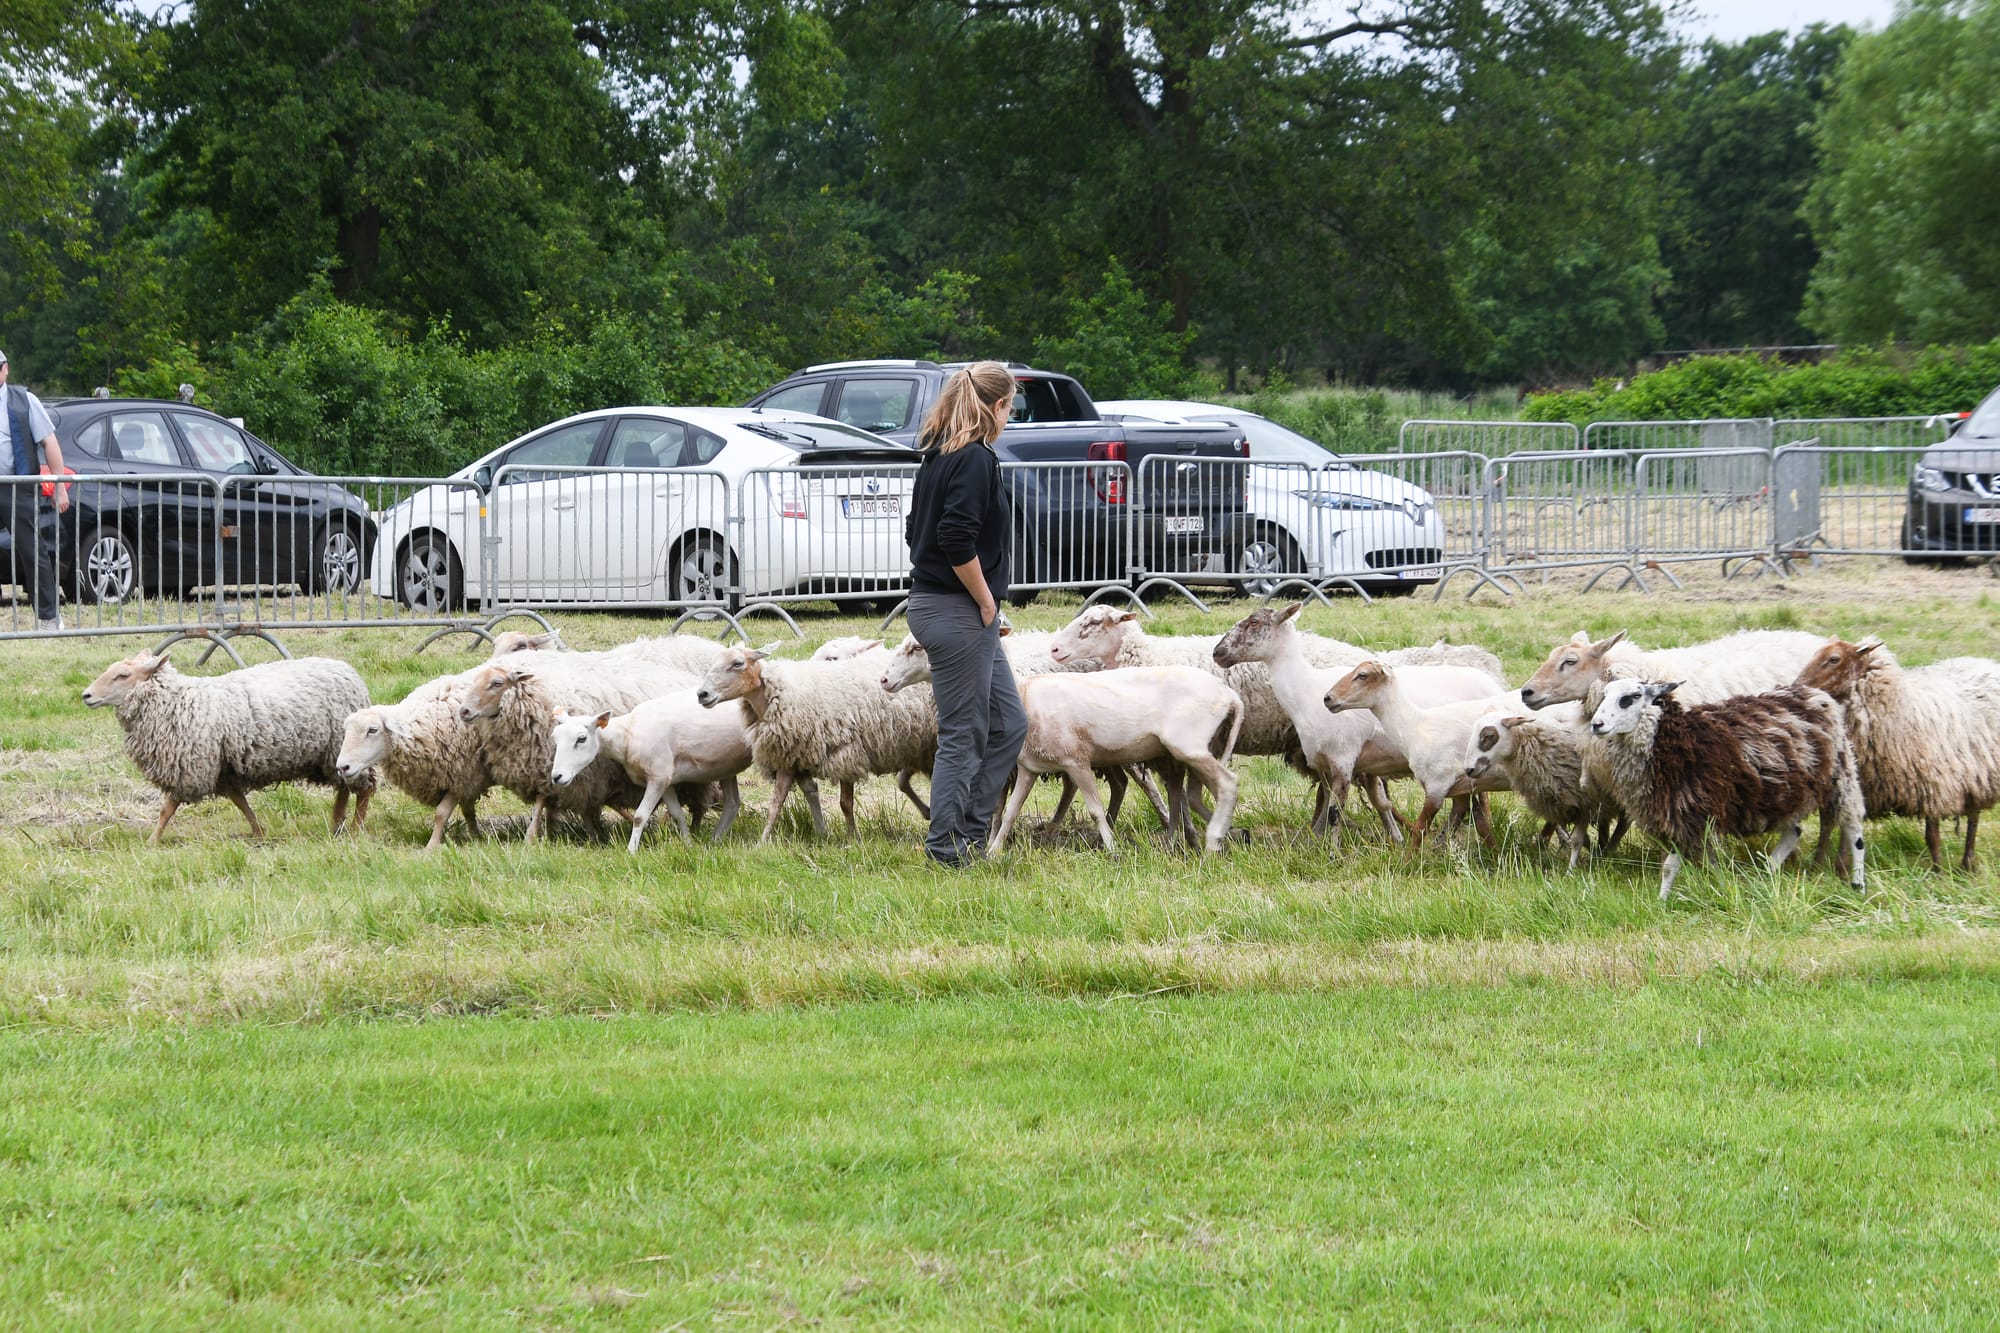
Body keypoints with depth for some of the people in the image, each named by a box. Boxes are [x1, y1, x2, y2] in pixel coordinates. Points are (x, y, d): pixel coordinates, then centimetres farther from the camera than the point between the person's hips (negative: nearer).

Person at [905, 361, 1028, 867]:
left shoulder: (940, 457, 13)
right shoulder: (975, 460, -15)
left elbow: (918, 531, 20)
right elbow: (958, 540, -26)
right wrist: (985, 600, -14)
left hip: (936, 603, 10)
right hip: (958, 613, -10)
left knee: (1008, 724, 13)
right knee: (963, 735, -2)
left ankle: (968, 829, 14)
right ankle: (948, 846, 3)